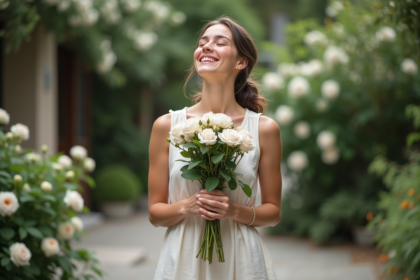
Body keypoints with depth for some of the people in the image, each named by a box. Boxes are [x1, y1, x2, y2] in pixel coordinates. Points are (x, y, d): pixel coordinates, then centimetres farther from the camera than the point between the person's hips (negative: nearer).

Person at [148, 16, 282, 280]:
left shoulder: (265, 129, -3)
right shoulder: (166, 126, -2)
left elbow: (274, 212, 3)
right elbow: (155, 212, 2)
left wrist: (235, 211, -14)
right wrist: (185, 206, -16)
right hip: (184, 258, 0)